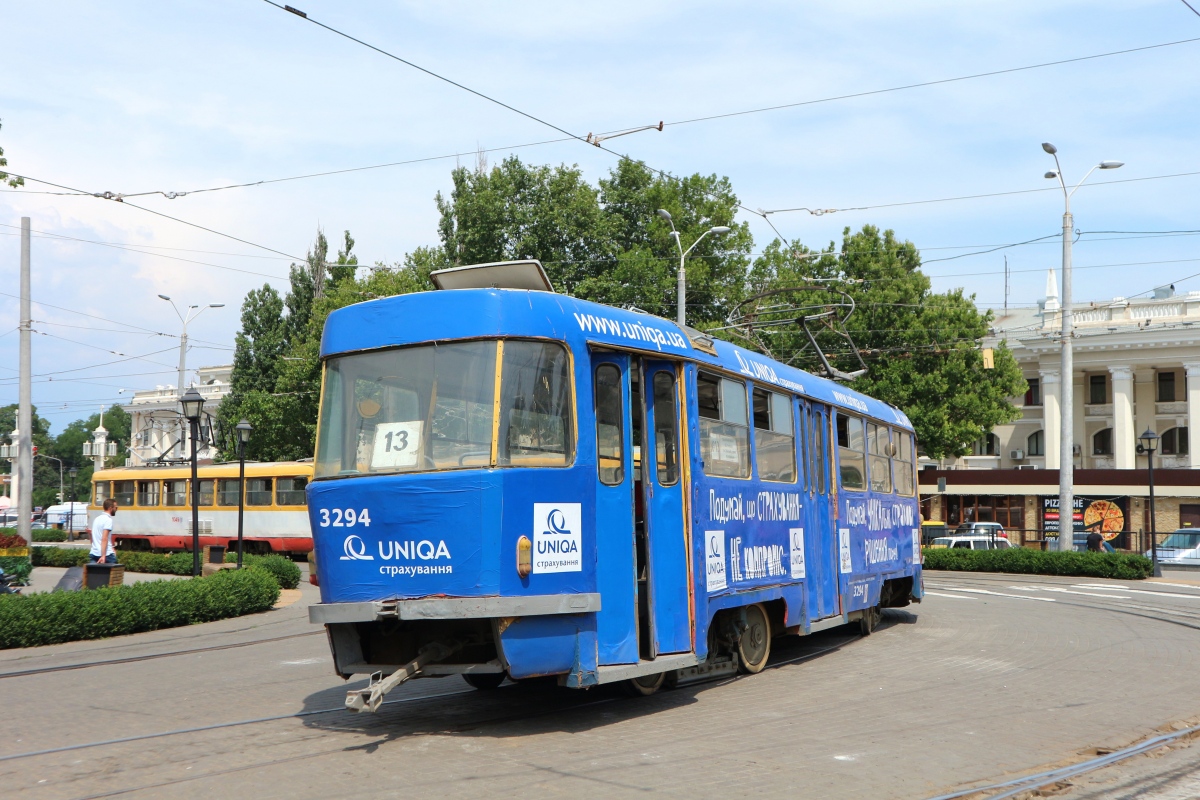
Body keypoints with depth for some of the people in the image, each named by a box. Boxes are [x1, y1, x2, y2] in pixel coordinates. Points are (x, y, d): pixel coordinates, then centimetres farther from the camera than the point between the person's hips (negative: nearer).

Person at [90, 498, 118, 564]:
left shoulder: (97, 519, 17)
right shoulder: (108, 520, -10)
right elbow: (104, 539, -20)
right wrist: (103, 556, -26)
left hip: (93, 554, 7)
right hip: (107, 554, -7)